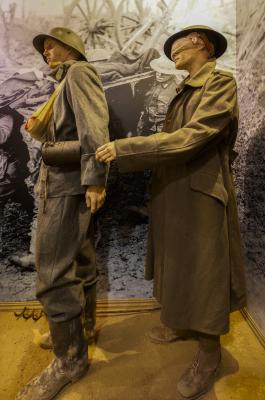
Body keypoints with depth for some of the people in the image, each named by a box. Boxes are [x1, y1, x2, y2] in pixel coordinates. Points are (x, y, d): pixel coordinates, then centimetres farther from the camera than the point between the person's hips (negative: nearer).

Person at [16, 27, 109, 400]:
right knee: (78, 261, 14)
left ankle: (70, 358, 4)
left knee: (53, 271, -10)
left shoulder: (79, 71, -2)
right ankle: (79, 326, 29)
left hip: (69, 182, -10)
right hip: (62, 180, 10)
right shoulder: (67, 83, 27)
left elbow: (94, 127, -19)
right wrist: (39, 130, 8)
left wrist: (94, 179, -27)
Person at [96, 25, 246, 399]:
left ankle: (209, 352, 23)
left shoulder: (221, 83, -9)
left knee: (203, 268, 3)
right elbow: (172, 140, 12)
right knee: (178, 262, 17)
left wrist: (123, 148, -22)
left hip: (201, 192, -8)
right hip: (171, 190, 8)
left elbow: (190, 138, -22)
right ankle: (181, 321, 39)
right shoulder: (182, 92, 17)